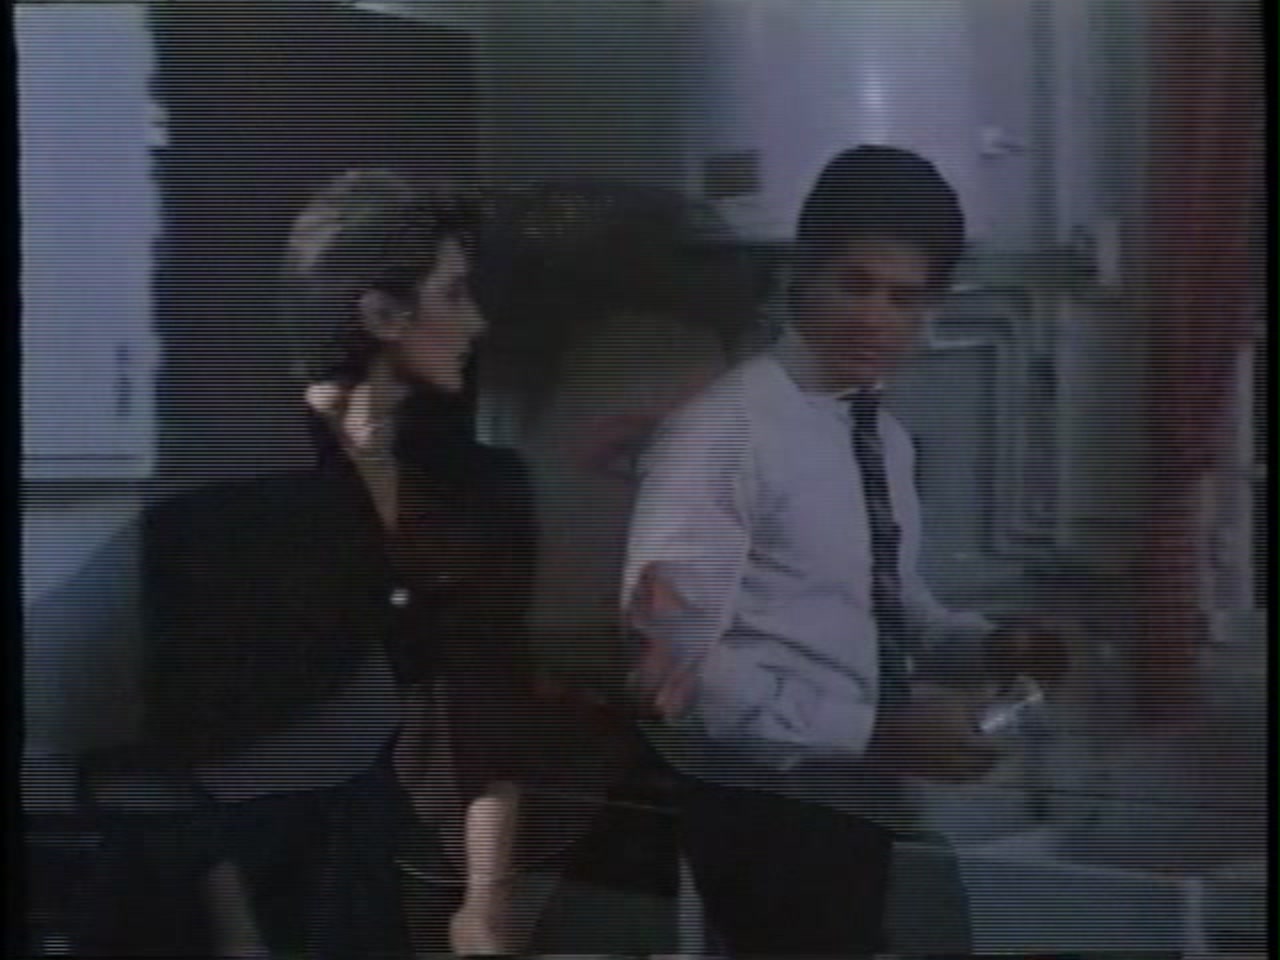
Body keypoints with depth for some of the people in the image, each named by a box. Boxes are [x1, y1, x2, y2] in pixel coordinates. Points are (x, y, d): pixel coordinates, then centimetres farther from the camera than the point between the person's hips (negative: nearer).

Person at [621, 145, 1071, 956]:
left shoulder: (887, 436, 8)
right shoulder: (724, 432, -18)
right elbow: (676, 662, -23)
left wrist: (983, 647, -2)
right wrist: (876, 730, -25)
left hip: (857, 809, 8)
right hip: (770, 817, -8)